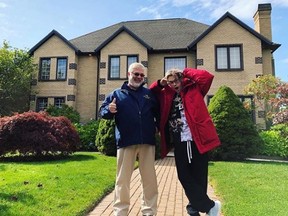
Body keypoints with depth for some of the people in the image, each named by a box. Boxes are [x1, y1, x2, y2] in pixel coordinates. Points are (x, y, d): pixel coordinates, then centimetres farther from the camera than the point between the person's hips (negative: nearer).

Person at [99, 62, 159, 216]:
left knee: (149, 179, 9)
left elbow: (158, 113, 21)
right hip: (126, 141, -2)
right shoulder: (117, 93, 8)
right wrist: (109, 110, -19)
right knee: (123, 179, 7)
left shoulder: (149, 94, 15)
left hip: (147, 141, 2)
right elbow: (102, 111, 4)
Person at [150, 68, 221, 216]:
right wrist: (159, 84, 7)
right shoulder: (166, 95, 14)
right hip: (179, 143, 3)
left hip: (197, 140, -3)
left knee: (198, 177, 6)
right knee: (184, 177, 2)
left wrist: (186, 72, 2)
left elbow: (207, 76, -8)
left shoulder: (194, 89, 5)